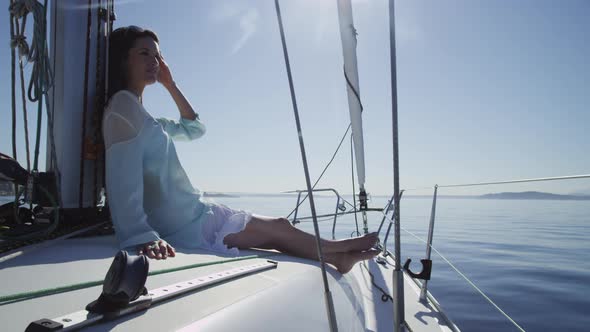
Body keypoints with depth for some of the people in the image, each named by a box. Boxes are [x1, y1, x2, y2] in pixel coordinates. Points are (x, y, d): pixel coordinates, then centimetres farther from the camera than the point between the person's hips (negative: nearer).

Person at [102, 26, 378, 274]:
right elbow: (124, 179, -25)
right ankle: (334, 249, 25)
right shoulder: (123, 105, -13)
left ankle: (335, 257, 22)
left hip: (188, 216, 10)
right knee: (277, 229, 4)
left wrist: (169, 84, 18)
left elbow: (194, 128, 25)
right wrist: (141, 235, -36)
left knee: (278, 227, 12)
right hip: (185, 225, -10)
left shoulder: (137, 114, 18)